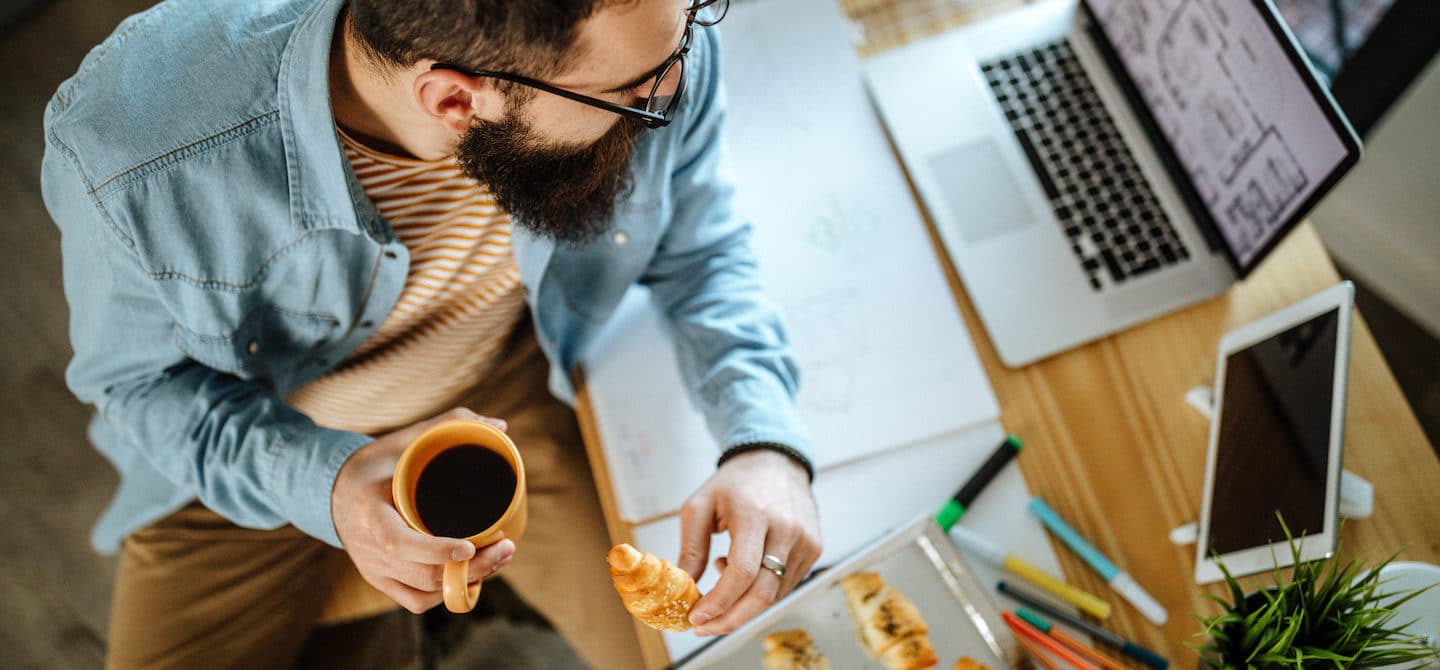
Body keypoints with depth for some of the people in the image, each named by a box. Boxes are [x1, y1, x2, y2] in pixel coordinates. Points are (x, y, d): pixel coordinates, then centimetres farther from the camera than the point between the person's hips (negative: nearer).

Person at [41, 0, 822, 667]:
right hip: (251, 445, 0)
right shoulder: (131, 149, -35)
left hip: (514, 392, 2)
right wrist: (324, 482, -37)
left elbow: (698, 250, -11)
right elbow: (139, 378, -16)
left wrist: (767, 442, -29)